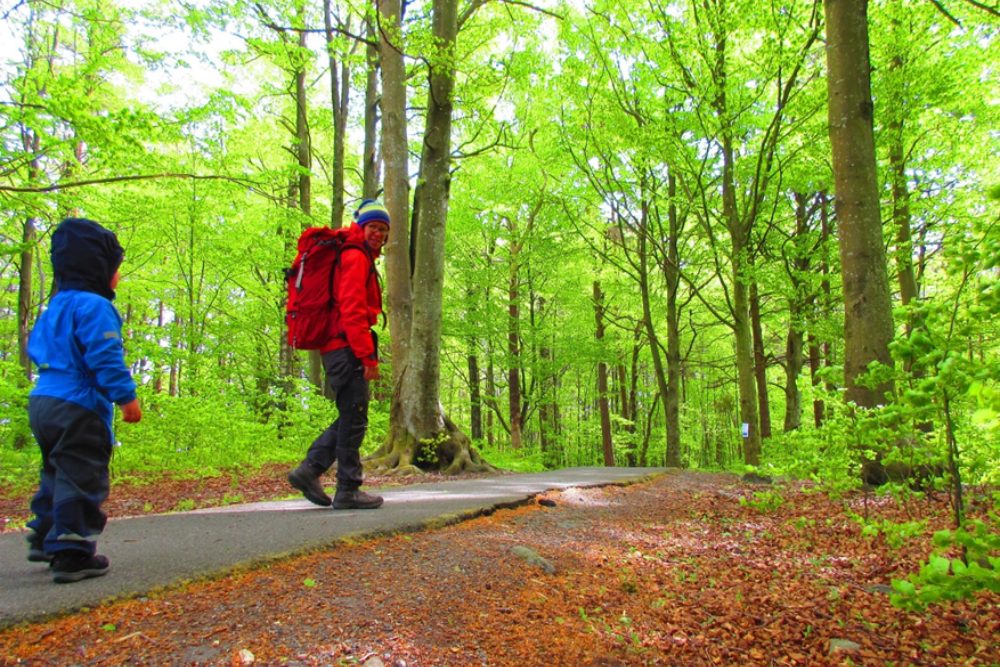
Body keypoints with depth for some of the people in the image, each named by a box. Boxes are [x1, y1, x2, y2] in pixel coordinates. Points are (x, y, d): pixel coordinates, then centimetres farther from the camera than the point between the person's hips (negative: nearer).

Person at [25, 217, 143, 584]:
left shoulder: (55, 307, 16)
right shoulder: (94, 306, -15)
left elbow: (36, 349, 26)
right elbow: (105, 357, -22)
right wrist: (126, 397, -20)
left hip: (42, 400, 10)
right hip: (78, 407, -10)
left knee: (57, 474, 23)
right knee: (81, 479, -3)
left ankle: (44, 538, 34)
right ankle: (71, 553, 0)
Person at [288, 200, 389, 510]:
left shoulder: (359, 258, 25)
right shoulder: (356, 257, -7)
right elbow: (352, 310, -18)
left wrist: (365, 352, 19)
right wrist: (368, 355, -20)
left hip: (338, 349, 10)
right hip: (347, 348, -10)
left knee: (350, 418, 13)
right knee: (354, 418, -5)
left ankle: (308, 470, 11)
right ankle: (348, 490, 2)